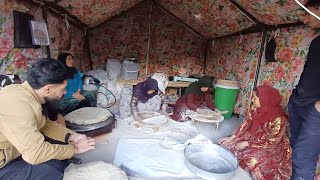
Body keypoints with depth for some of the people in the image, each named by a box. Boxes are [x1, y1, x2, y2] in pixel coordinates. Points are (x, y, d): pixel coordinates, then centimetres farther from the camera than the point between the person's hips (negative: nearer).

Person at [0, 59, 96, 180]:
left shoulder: (24, 92, -6)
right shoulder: (18, 105, -34)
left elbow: (44, 123, 6)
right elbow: (36, 153, -33)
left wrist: (71, 136, -7)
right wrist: (74, 148, -19)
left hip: (10, 149, 8)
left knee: (60, 143, 2)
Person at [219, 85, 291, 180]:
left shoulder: (278, 119, -28)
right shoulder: (256, 109, -10)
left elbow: (271, 142, -25)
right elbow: (245, 125, -4)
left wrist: (246, 144, -26)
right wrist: (231, 138, -11)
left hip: (273, 148, -6)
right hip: (255, 138, 6)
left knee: (252, 158, -29)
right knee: (227, 145, -5)